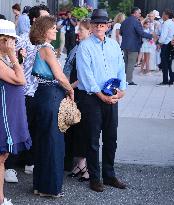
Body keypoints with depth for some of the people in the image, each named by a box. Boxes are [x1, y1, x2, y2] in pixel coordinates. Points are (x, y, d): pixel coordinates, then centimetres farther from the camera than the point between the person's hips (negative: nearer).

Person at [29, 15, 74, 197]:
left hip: (41, 94, 9)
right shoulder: (46, 48, -15)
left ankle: (40, 183, 25)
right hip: (51, 96, -9)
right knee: (53, 139, -1)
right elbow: (59, 76, -18)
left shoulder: (38, 48, 12)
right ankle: (50, 187, 7)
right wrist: (70, 90, -3)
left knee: (42, 139, 15)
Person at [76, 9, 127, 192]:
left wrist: (121, 89, -4)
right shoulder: (85, 46, -6)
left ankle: (109, 175, 24)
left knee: (111, 138, 12)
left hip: (112, 98, 5)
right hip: (91, 97, -5)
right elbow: (85, 74, -13)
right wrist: (101, 95, -15)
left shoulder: (114, 45, 11)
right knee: (93, 139, 2)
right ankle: (94, 178, 14)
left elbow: (121, 69, 11)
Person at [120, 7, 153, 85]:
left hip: (124, 45, 8)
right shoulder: (136, 22, -16)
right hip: (133, 46, -8)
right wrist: (151, 36, -10)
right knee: (131, 64, -2)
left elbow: (121, 32, 17)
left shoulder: (125, 21, 9)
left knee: (126, 63, 17)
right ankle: (129, 80, -1)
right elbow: (141, 33, -21)